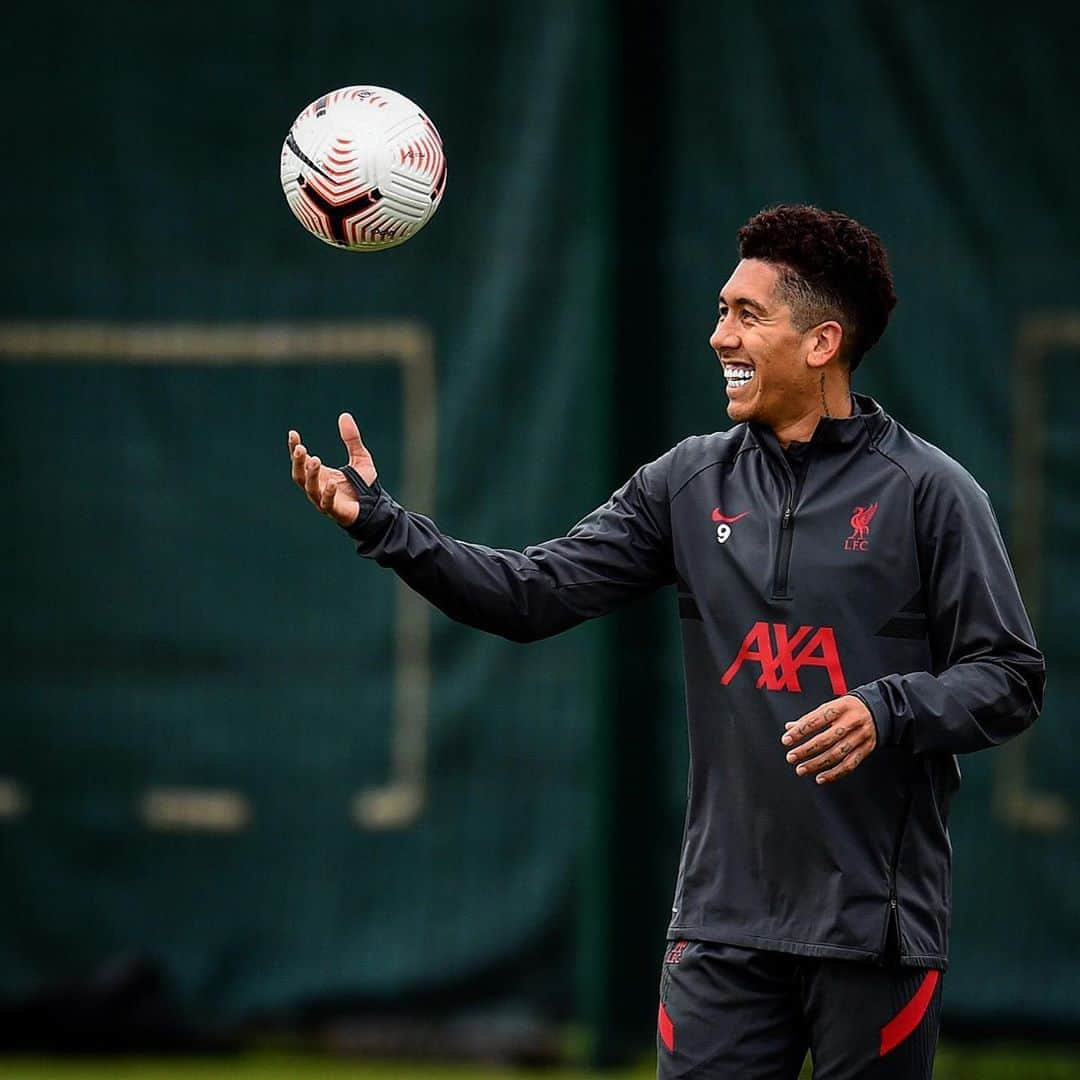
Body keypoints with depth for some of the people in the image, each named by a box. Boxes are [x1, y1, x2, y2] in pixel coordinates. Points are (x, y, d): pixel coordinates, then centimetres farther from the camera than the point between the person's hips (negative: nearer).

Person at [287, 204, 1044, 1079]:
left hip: (875, 929, -3)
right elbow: (534, 595, 4)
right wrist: (382, 524, -6)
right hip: (725, 920, 3)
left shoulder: (926, 491, -4)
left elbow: (1012, 679, -3)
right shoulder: (690, 482, 8)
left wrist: (890, 711, -21)